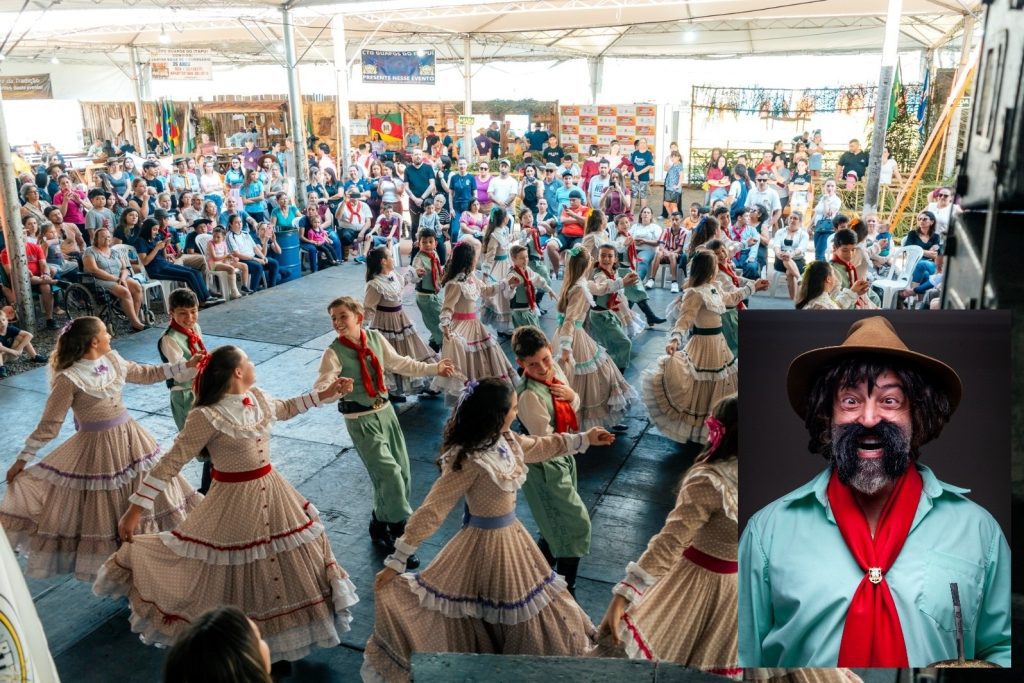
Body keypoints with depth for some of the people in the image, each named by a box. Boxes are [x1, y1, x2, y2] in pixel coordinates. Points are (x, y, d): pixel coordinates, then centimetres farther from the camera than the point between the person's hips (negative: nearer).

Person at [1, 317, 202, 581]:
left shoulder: (113, 360, -1)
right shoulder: (68, 379, -19)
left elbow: (147, 374, 14)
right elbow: (48, 425, -11)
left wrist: (187, 365, 8)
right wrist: (21, 460, -7)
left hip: (130, 437, 7)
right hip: (97, 447, -7)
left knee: (148, 497, 15)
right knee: (103, 513, 7)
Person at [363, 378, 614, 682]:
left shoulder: (507, 440, -8)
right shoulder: (468, 461, -32)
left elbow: (540, 446, 14)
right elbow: (431, 512, -29)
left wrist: (583, 439, 16)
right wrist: (396, 562, -25)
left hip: (511, 535, 8)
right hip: (487, 542, -8)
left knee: (519, 601, 28)